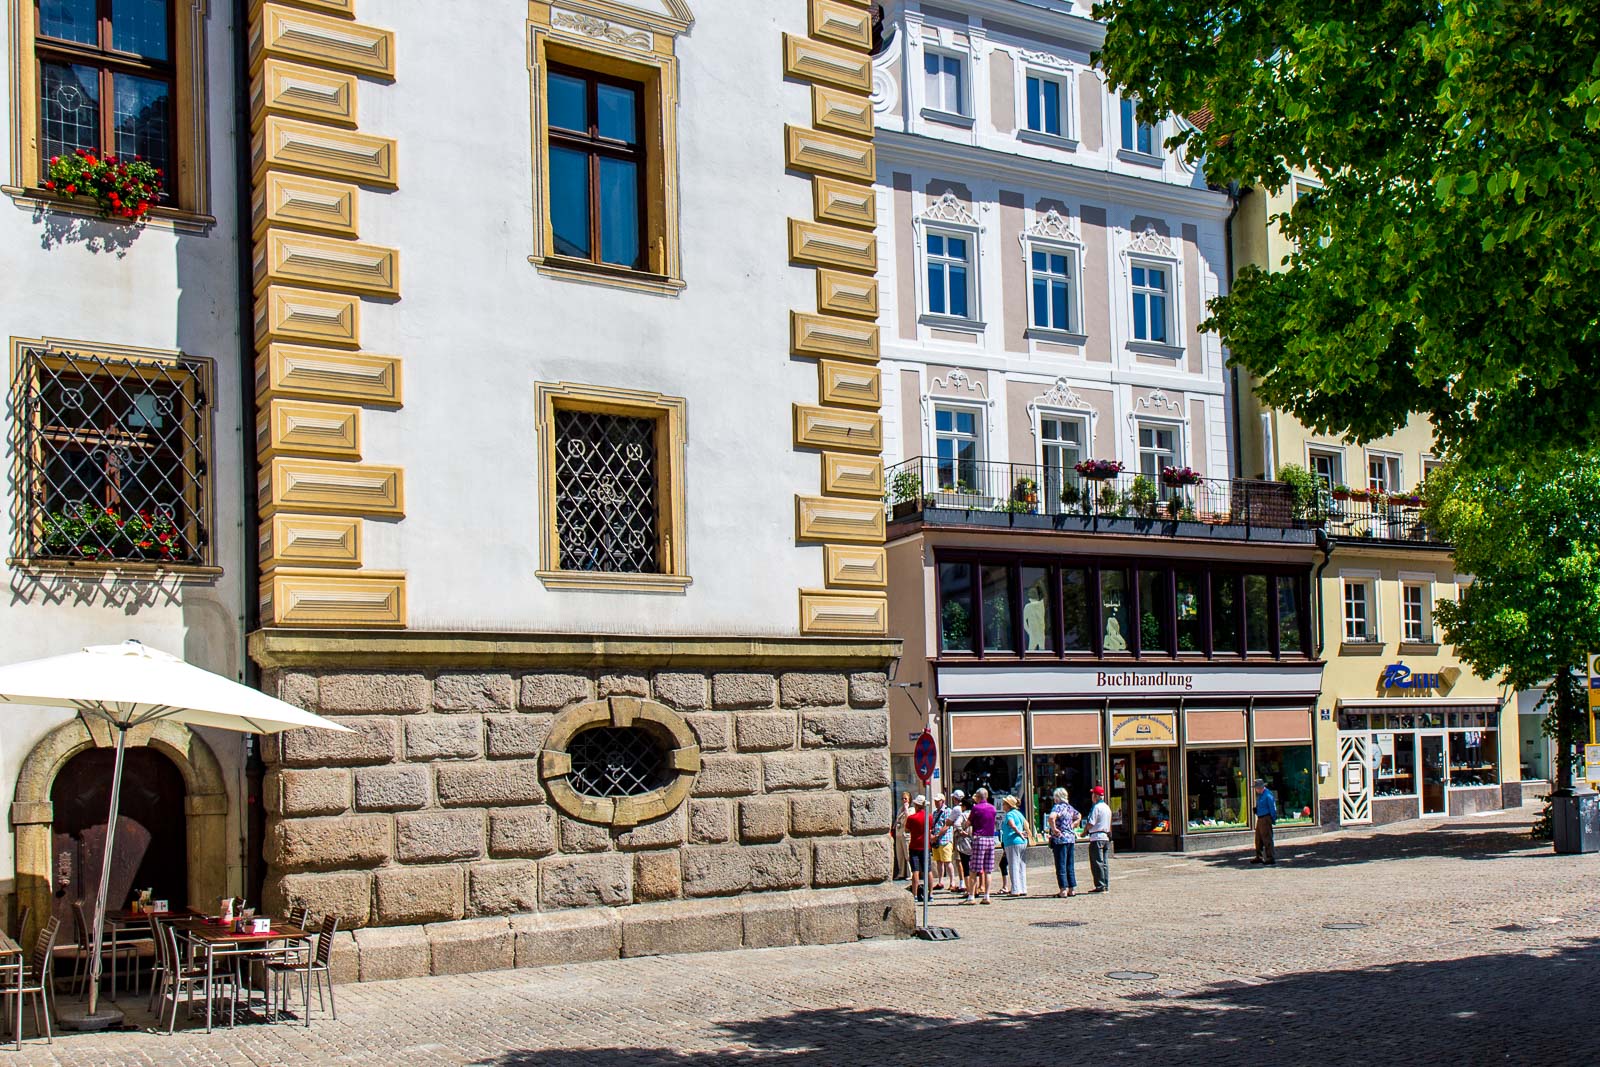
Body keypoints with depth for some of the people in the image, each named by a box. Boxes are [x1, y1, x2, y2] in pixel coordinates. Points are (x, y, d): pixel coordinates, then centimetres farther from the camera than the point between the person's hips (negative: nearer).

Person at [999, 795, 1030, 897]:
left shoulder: (1009, 815, -10)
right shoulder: (1019, 813, 15)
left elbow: (1012, 825, -26)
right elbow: (1026, 824, 23)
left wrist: (1019, 833, -15)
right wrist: (1024, 833, 12)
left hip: (1013, 843, -8)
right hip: (1023, 842, 8)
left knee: (1014, 867, -5)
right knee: (1022, 867, 11)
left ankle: (1016, 890, -6)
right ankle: (1023, 889, 13)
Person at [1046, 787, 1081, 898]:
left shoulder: (1058, 807, -13)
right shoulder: (1070, 807, 11)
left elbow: (1051, 818, -32)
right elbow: (1079, 817, 29)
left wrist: (1054, 829, -20)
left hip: (1060, 839, -8)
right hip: (1071, 838, 8)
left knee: (1061, 866, -3)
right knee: (1070, 866, 13)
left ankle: (1063, 890, -4)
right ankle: (1072, 889, 15)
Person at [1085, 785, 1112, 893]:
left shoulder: (1096, 807, -13)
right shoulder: (1107, 807, 13)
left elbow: (1091, 823, -16)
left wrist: (1085, 832, 2)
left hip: (1097, 837, -8)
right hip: (1106, 836, 8)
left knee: (1097, 863, -4)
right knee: (1105, 863, 10)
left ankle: (1100, 886, -5)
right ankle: (1106, 886, 10)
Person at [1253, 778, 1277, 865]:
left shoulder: (1268, 795, -14)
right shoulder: (1259, 795, 15)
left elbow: (1272, 808, -13)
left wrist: (1273, 819, -11)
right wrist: (1256, 810, 6)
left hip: (1266, 819, -10)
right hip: (1260, 819, 10)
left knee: (1267, 839, -8)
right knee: (1258, 839, 13)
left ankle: (1271, 858, -5)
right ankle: (1259, 857, 21)